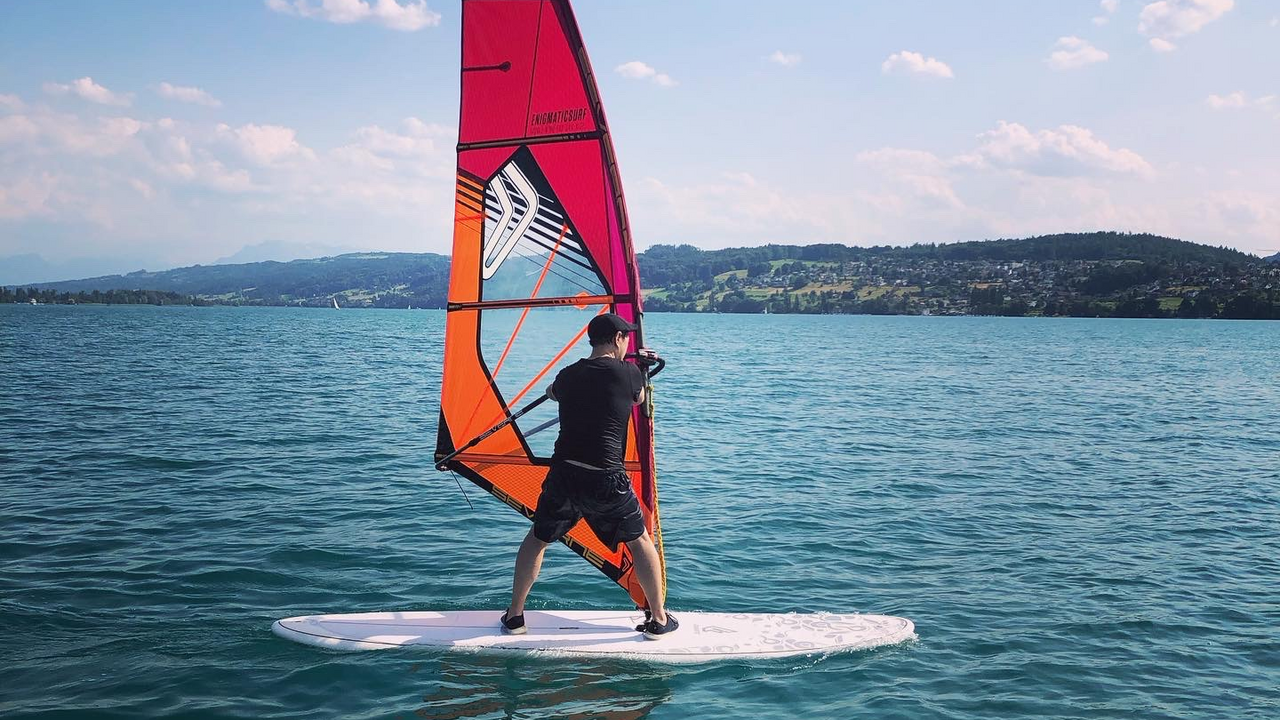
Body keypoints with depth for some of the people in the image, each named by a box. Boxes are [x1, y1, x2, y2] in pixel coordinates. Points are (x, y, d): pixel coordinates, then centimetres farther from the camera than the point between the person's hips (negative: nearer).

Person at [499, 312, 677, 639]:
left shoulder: (569, 375, 9)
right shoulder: (629, 373, -3)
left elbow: (552, 392, 33)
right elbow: (639, 399, 19)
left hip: (563, 474, 3)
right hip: (606, 480, -3)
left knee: (537, 539, 23)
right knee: (640, 541, 17)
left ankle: (514, 616, 26)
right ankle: (658, 620, 21)